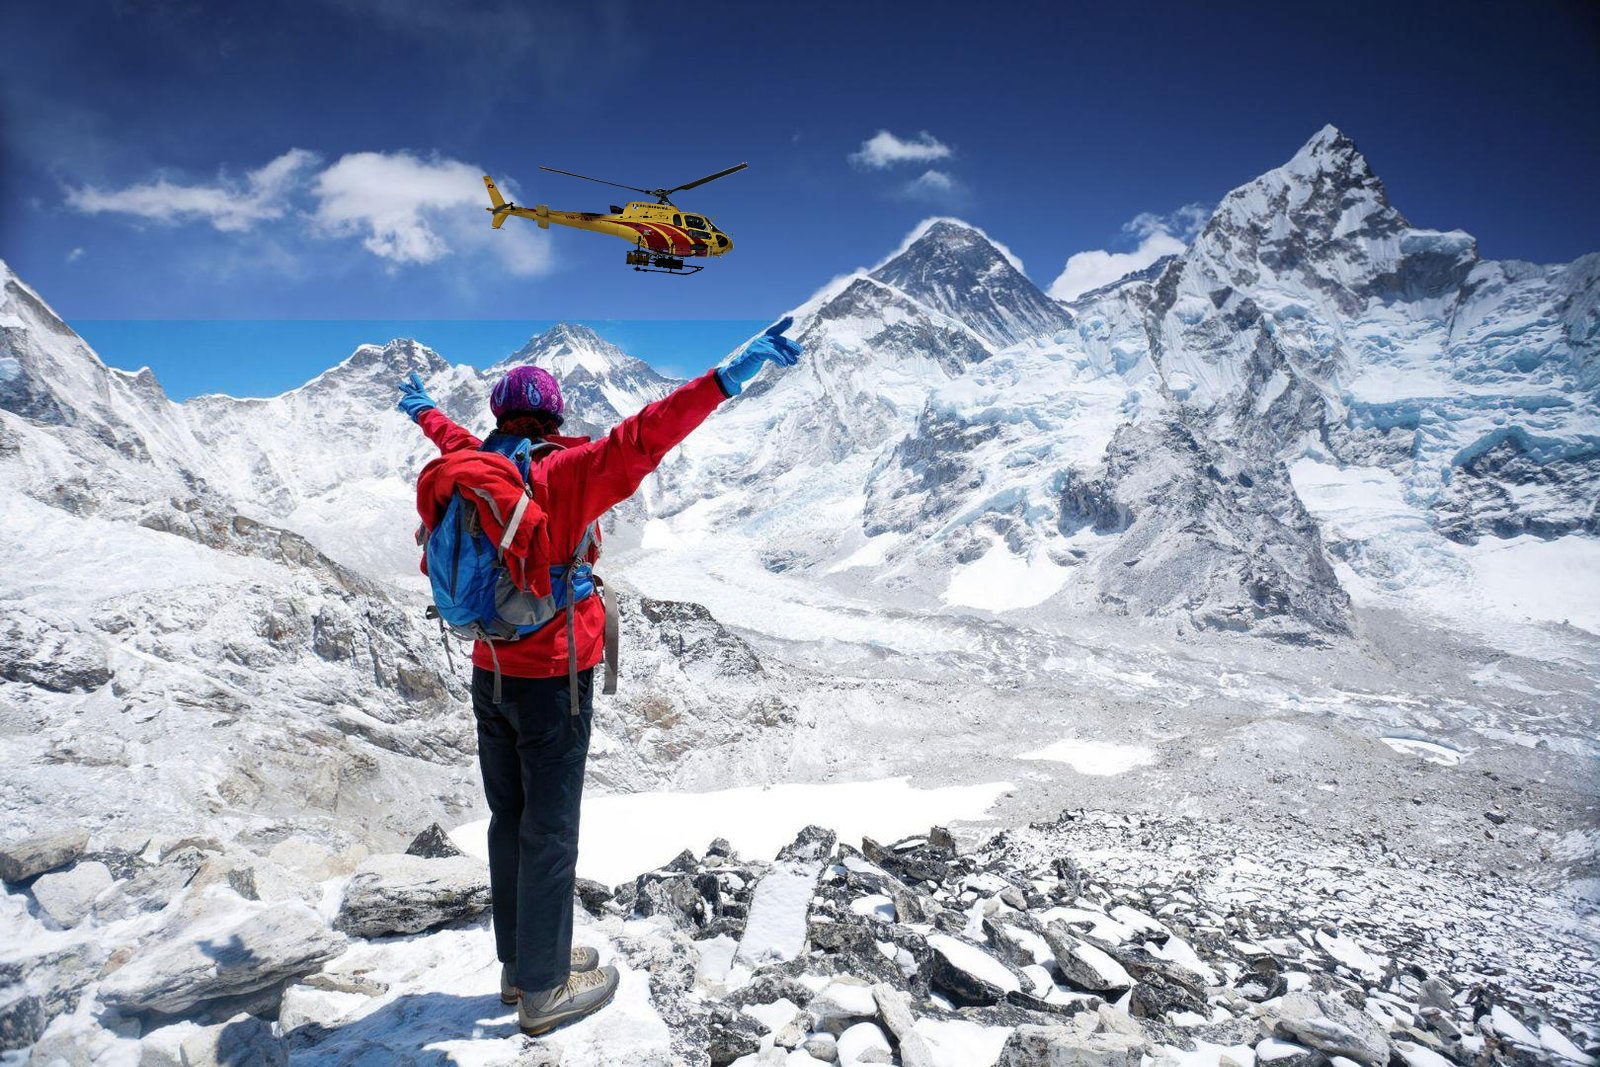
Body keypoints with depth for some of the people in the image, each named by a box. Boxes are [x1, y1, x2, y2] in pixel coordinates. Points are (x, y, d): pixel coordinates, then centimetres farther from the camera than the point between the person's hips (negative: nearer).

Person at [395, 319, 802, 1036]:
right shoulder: (565, 473, -17)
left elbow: (455, 440, 25)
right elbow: (639, 440, -30)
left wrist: (424, 411, 48)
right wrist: (728, 377, -34)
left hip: (490, 674, 7)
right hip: (553, 680, -7)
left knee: (510, 822, 17)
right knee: (549, 834, 4)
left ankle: (519, 965, 33)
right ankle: (544, 991, 17)